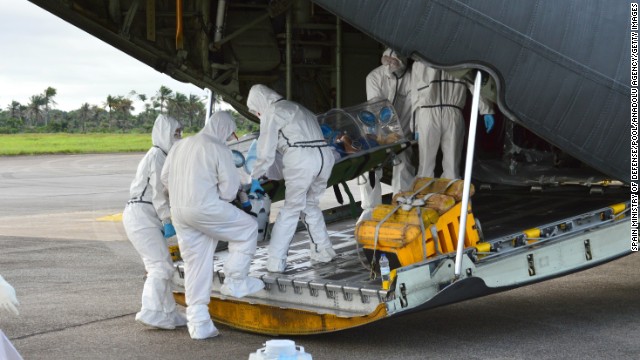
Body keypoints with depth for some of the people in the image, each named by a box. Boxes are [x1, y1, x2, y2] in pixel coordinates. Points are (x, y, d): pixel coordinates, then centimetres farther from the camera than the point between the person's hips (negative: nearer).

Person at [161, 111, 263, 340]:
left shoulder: (181, 145, 15)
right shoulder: (220, 150, -5)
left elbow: (165, 178, 18)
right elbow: (229, 189, -8)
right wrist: (220, 198, 12)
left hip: (179, 210, 7)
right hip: (205, 207, -7)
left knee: (195, 265, 13)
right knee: (247, 228, 13)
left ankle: (198, 323, 14)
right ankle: (235, 281, 10)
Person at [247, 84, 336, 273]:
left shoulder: (272, 112, 6)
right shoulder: (296, 108, 30)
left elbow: (266, 150, 2)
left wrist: (255, 178, 10)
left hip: (301, 159, -7)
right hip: (324, 156, 7)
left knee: (291, 209, -1)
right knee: (310, 205, 22)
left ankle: (276, 261, 0)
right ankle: (323, 251, 22)